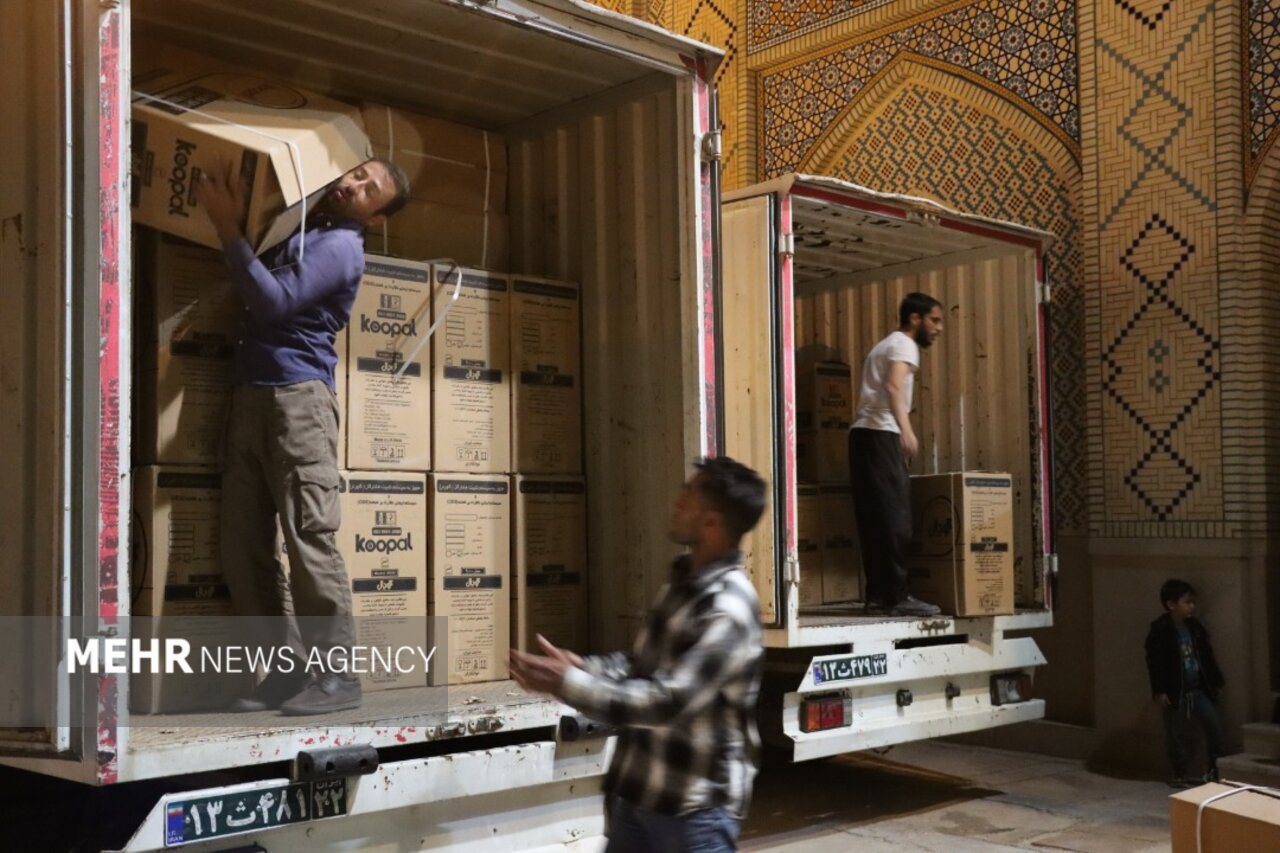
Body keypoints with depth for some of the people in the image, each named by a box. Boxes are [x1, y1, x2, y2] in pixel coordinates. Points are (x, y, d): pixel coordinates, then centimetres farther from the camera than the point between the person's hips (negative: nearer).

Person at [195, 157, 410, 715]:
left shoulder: (341, 247, -4)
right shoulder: (291, 225, 22)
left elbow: (273, 301, -15)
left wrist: (229, 229, -13)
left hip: (298, 396, -8)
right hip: (249, 394, 8)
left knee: (309, 537, -11)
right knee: (243, 545, 3)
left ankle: (336, 676, -6)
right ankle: (288, 669, 9)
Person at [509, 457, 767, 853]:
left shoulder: (727, 610, -23)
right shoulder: (683, 581, 6)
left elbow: (668, 701, -28)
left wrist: (568, 684, -25)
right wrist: (583, 667, -3)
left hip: (696, 806, -8)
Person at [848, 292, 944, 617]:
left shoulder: (887, 345, 27)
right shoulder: (904, 344, -5)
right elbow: (894, 386, -24)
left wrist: (899, 430, 47)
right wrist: (906, 429, -40)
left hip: (864, 433, 10)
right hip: (880, 435, -10)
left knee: (874, 518, 8)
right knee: (894, 517, -10)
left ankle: (878, 593, 8)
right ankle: (898, 596, -12)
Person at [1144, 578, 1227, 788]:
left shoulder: (1195, 627, 6)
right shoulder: (1159, 630, -13)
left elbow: (1207, 656, 14)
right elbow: (1154, 663, -14)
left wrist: (1216, 681, 16)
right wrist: (1159, 691, -17)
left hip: (1199, 688, 6)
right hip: (1176, 691, -6)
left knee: (1214, 724, 2)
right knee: (1176, 734, 3)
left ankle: (1216, 769, 15)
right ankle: (1179, 775, 14)